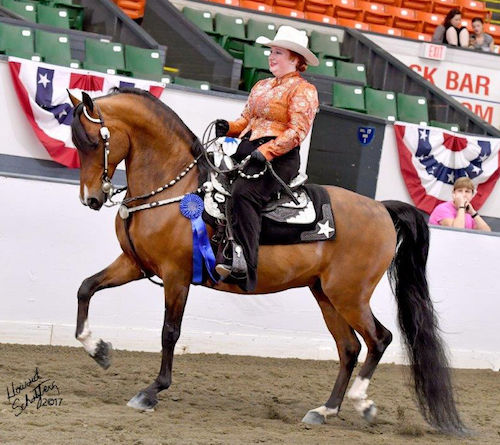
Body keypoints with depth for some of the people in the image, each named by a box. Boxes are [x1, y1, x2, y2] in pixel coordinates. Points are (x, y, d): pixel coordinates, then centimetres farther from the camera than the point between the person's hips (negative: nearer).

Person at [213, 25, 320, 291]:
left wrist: (265, 152, -22)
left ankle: (243, 267, -41)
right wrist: (228, 127, 1)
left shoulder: (304, 90, -1)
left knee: (243, 192, -33)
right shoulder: (261, 86, 24)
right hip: (247, 150, 9)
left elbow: (297, 132, -11)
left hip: (278, 157, -9)